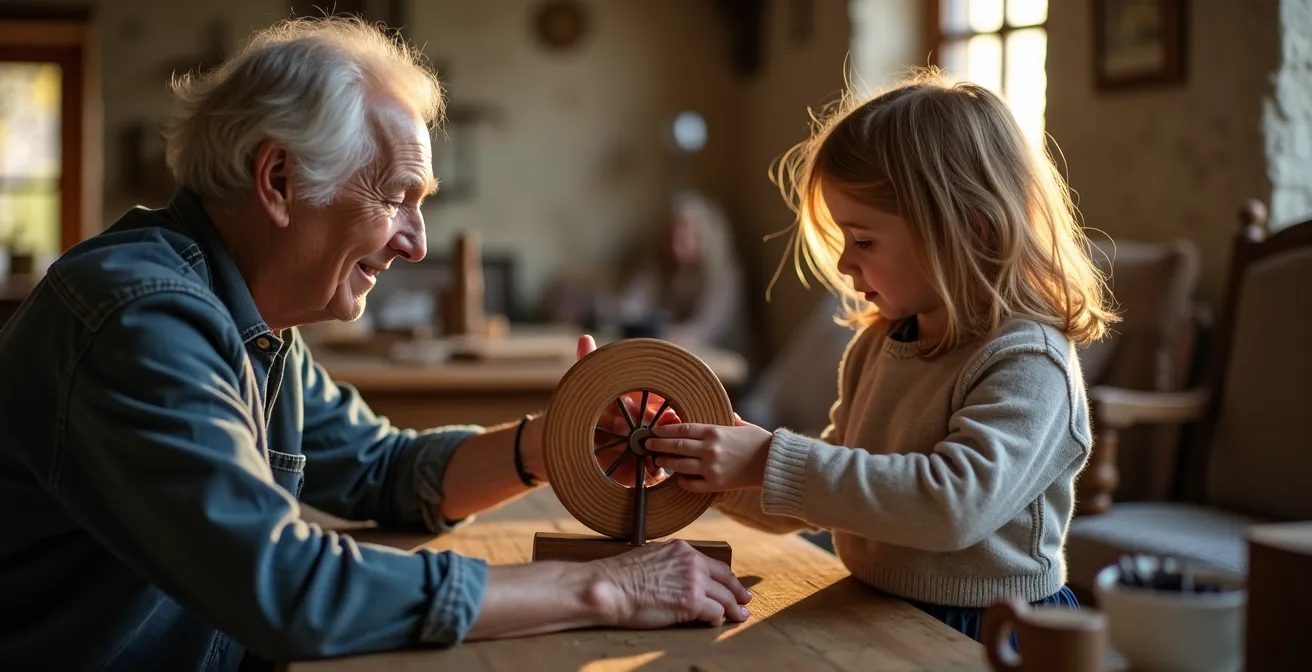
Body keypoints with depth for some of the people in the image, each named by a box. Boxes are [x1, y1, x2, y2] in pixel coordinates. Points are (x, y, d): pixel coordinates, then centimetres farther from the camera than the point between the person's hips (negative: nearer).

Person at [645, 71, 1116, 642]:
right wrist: (715, 466, 2)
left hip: (983, 639, -6)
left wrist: (774, 464, -25)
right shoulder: (876, 346, 9)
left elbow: (957, 502, -27)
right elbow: (821, 499, 17)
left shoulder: (1028, 364, -13)